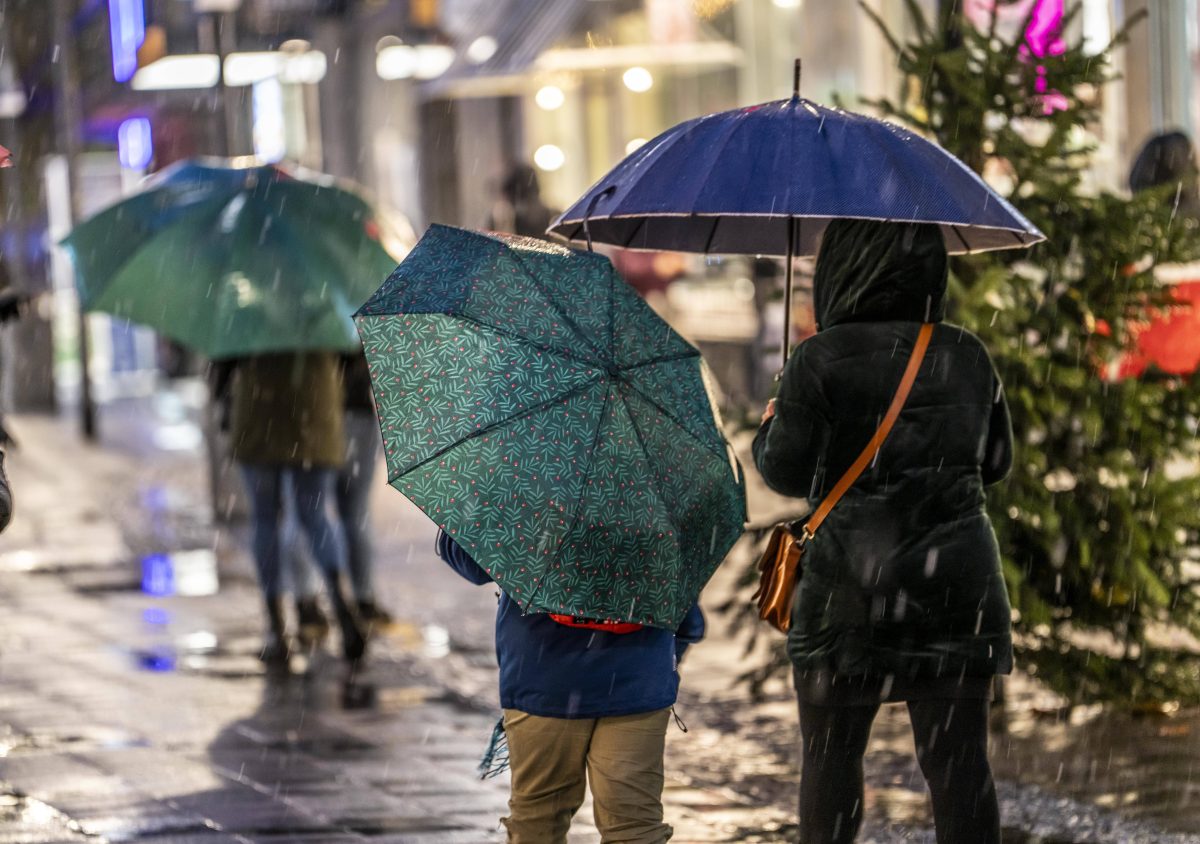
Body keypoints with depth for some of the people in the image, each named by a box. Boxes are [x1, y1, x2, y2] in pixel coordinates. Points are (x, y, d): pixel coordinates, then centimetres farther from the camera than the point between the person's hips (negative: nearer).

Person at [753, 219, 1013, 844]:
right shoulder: (967, 358, 5)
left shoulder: (821, 360, -8)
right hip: (958, 582, 3)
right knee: (959, 760, 2)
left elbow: (786, 471, -7)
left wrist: (770, 426, 13)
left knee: (830, 753, 11)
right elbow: (994, 463, 14)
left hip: (854, 584, -3)